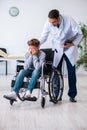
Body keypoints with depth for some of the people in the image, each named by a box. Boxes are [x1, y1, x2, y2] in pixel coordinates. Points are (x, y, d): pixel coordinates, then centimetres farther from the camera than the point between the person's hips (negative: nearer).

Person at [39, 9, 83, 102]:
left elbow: (79, 34, -11)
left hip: (69, 48, -1)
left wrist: (73, 44, -24)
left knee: (71, 72, 0)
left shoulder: (69, 20, -23)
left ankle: (72, 95, 13)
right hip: (57, 49, 2)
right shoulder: (48, 24, -17)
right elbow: (43, 37, -5)